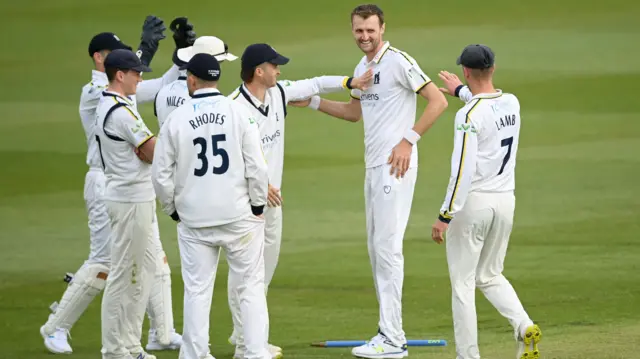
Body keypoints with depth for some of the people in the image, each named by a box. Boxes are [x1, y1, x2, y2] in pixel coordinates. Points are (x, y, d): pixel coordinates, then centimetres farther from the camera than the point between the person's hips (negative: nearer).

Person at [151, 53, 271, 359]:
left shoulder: (176, 119, -3)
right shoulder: (239, 113, -6)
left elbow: (161, 175, 0)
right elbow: (256, 167, -8)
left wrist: (173, 209, 14)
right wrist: (257, 205, 5)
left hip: (194, 219, 1)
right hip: (238, 216, -1)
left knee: (197, 290, 8)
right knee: (250, 287, 5)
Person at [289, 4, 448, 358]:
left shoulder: (398, 61, -11)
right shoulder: (362, 68, 16)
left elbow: (438, 101, -15)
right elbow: (354, 111, 31)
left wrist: (409, 140, -18)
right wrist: (311, 101, 21)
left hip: (396, 166, -10)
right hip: (373, 167, 10)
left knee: (387, 246, -12)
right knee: (376, 248, 11)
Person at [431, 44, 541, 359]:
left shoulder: (469, 115, -18)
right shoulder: (512, 103, 3)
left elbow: (462, 170, -22)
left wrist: (444, 216, -19)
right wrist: (461, 92, 43)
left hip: (473, 203, -7)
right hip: (505, 202, 7)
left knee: (463, 283, 4)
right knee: (490, 276, 20)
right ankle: (524, 327, -3)